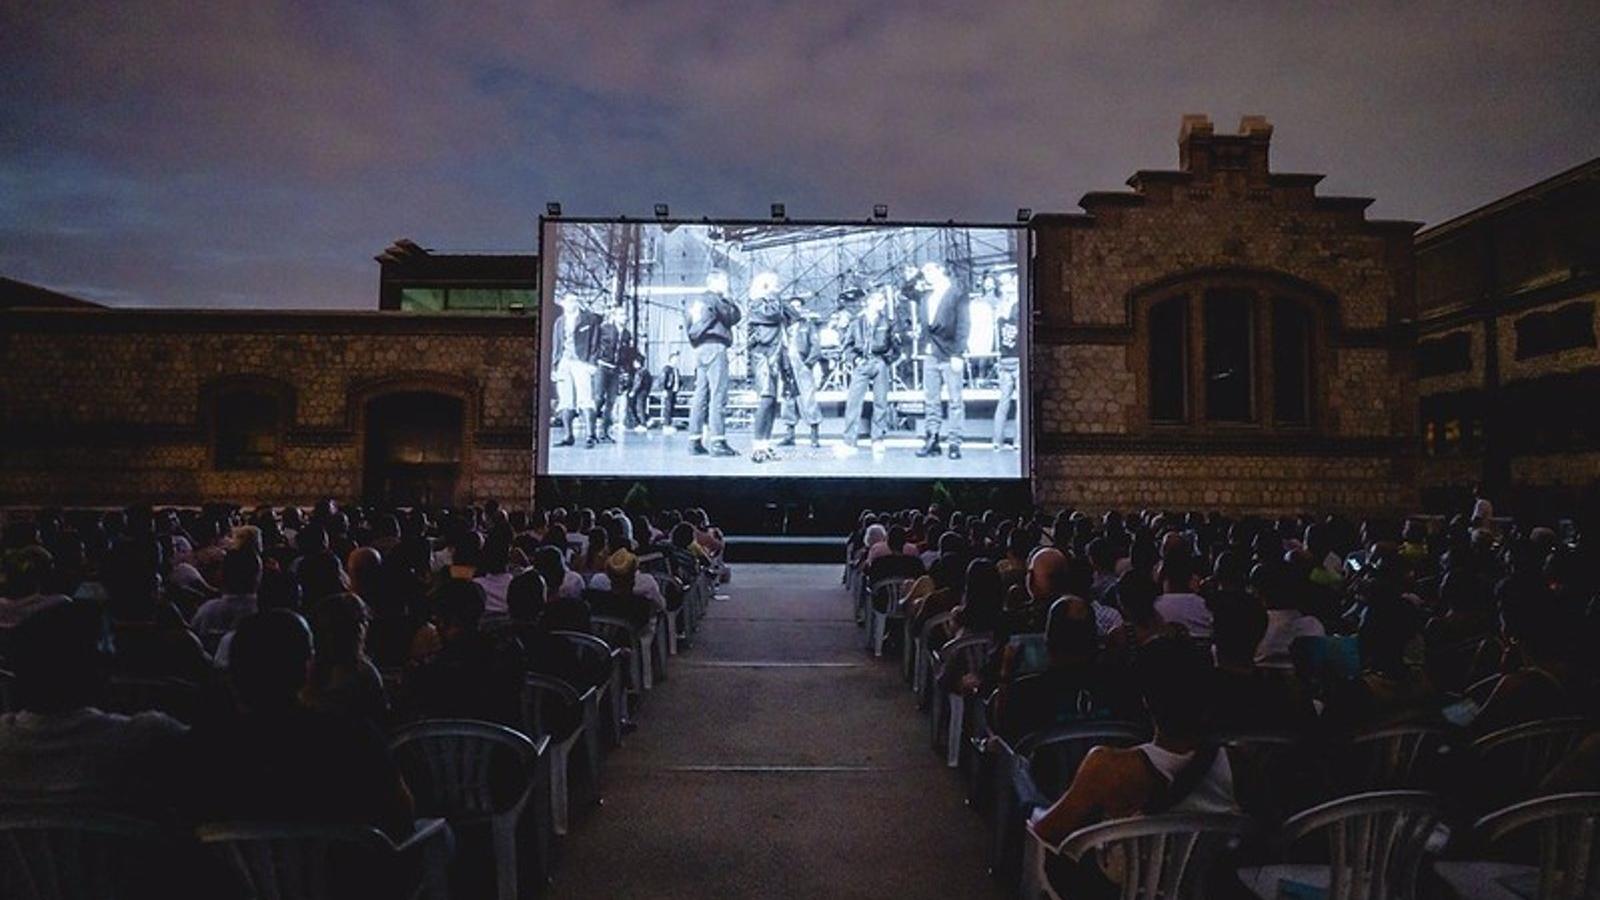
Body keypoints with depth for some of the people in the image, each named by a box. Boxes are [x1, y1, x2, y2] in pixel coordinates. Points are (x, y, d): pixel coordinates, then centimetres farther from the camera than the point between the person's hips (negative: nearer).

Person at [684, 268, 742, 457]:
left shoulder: (693, 302, 21)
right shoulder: (715, 299, -5)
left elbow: (689, 329, 21)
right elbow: (735, 317, -2)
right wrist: (729, 299, 10)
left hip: (699, 349, 9)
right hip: (715, 348, -9)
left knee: (700, 396, 8)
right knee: (718, 396, -11)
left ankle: (695, 441, 8)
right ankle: (717, 442, -16)